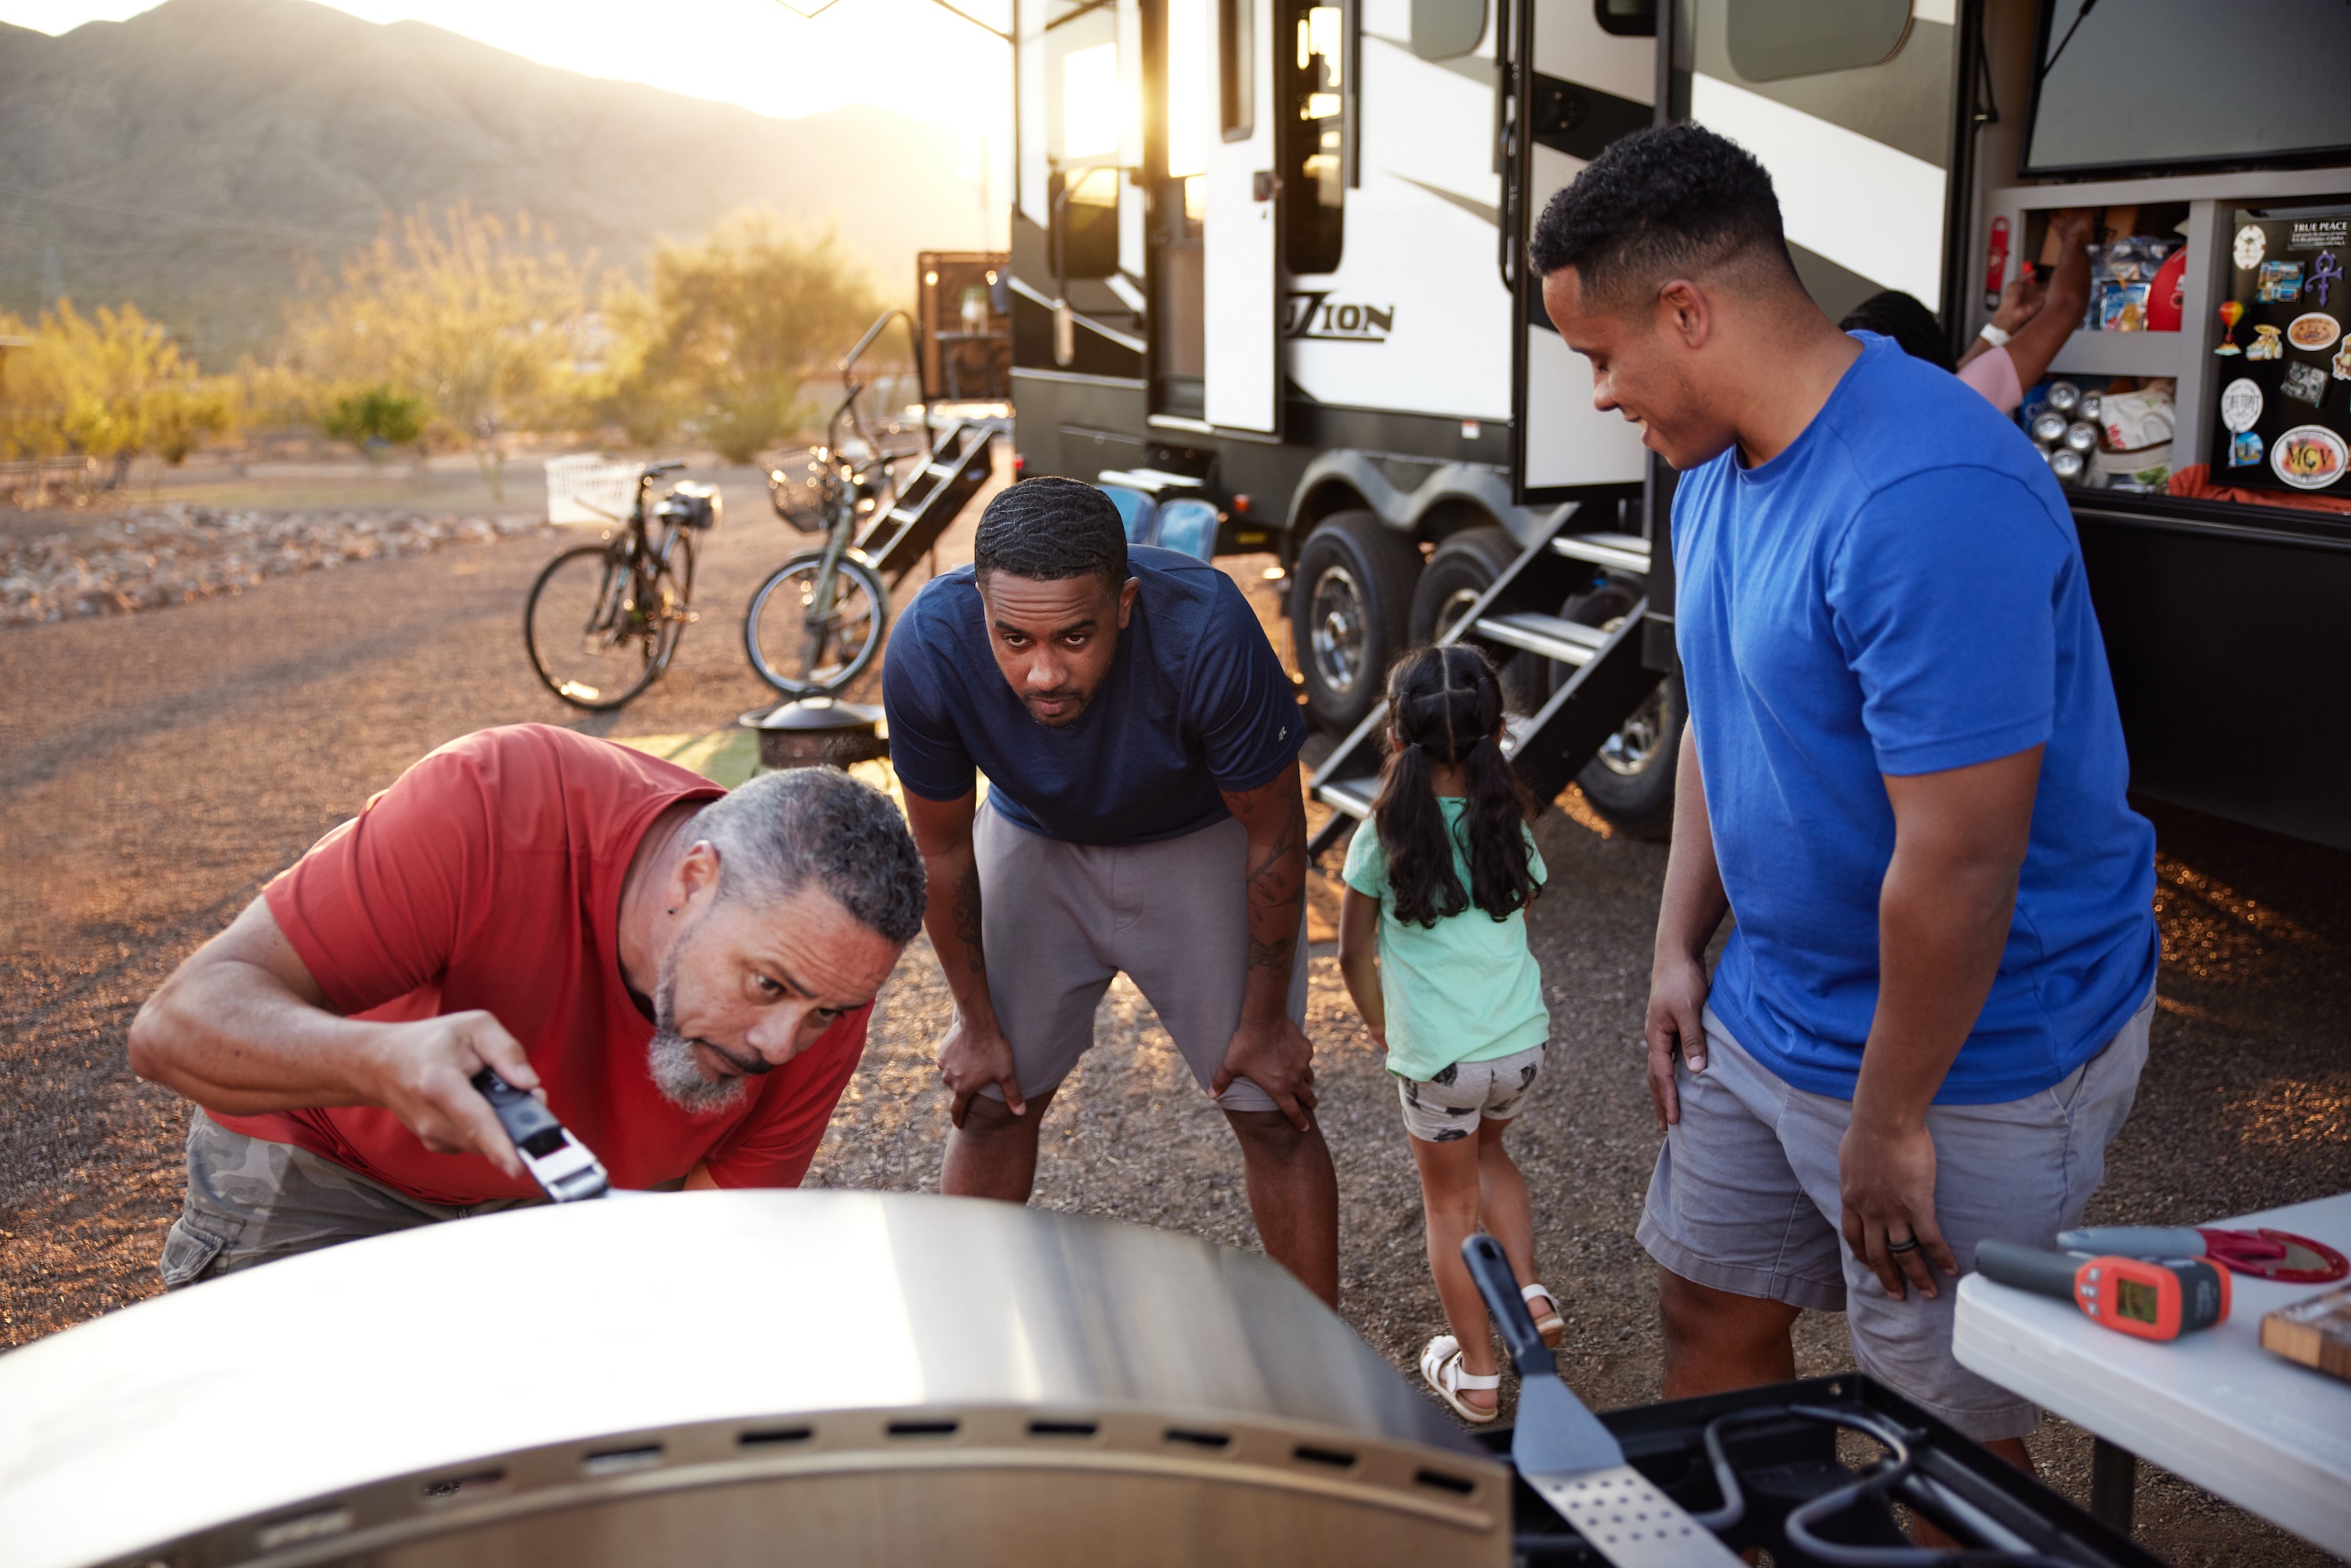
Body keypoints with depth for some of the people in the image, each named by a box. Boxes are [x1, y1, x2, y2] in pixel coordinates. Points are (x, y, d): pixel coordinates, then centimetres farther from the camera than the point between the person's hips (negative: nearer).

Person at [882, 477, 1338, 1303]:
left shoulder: (1206, 631, -39)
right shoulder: (929, 647, -33)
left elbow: (1272, 832, -22)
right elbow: (943, 849, -14)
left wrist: (1265, 1023, -12)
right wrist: (976, 1022, -3)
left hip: (1200, 841, -1)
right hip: (1034, 839, 2)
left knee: (1272, 1110, -2)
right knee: (992, 1101, 4)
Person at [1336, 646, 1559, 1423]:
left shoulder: (1382, 838, -10)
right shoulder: (1509, 828, 0)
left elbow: (1354, 955, -2)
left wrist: (1381, 1025, 15)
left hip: (1437, 1058, -3)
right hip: (1524, 1041, 4)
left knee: (1449, 1202, 15)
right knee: (1487, 1150, 32)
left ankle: (1475, 1374, 22)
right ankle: (1528, 1292, 22)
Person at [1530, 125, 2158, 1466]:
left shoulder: (1927, 499, -29)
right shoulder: (1718, 463, 3)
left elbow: (1958, 859, -28)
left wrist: (1890, 1121, -20)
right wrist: (1680, 946, 9)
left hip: (1969, 1046, -8)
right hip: (1766, 1005, 9)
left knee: (1948, 1433, 5)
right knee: (1712, 1314, 19)